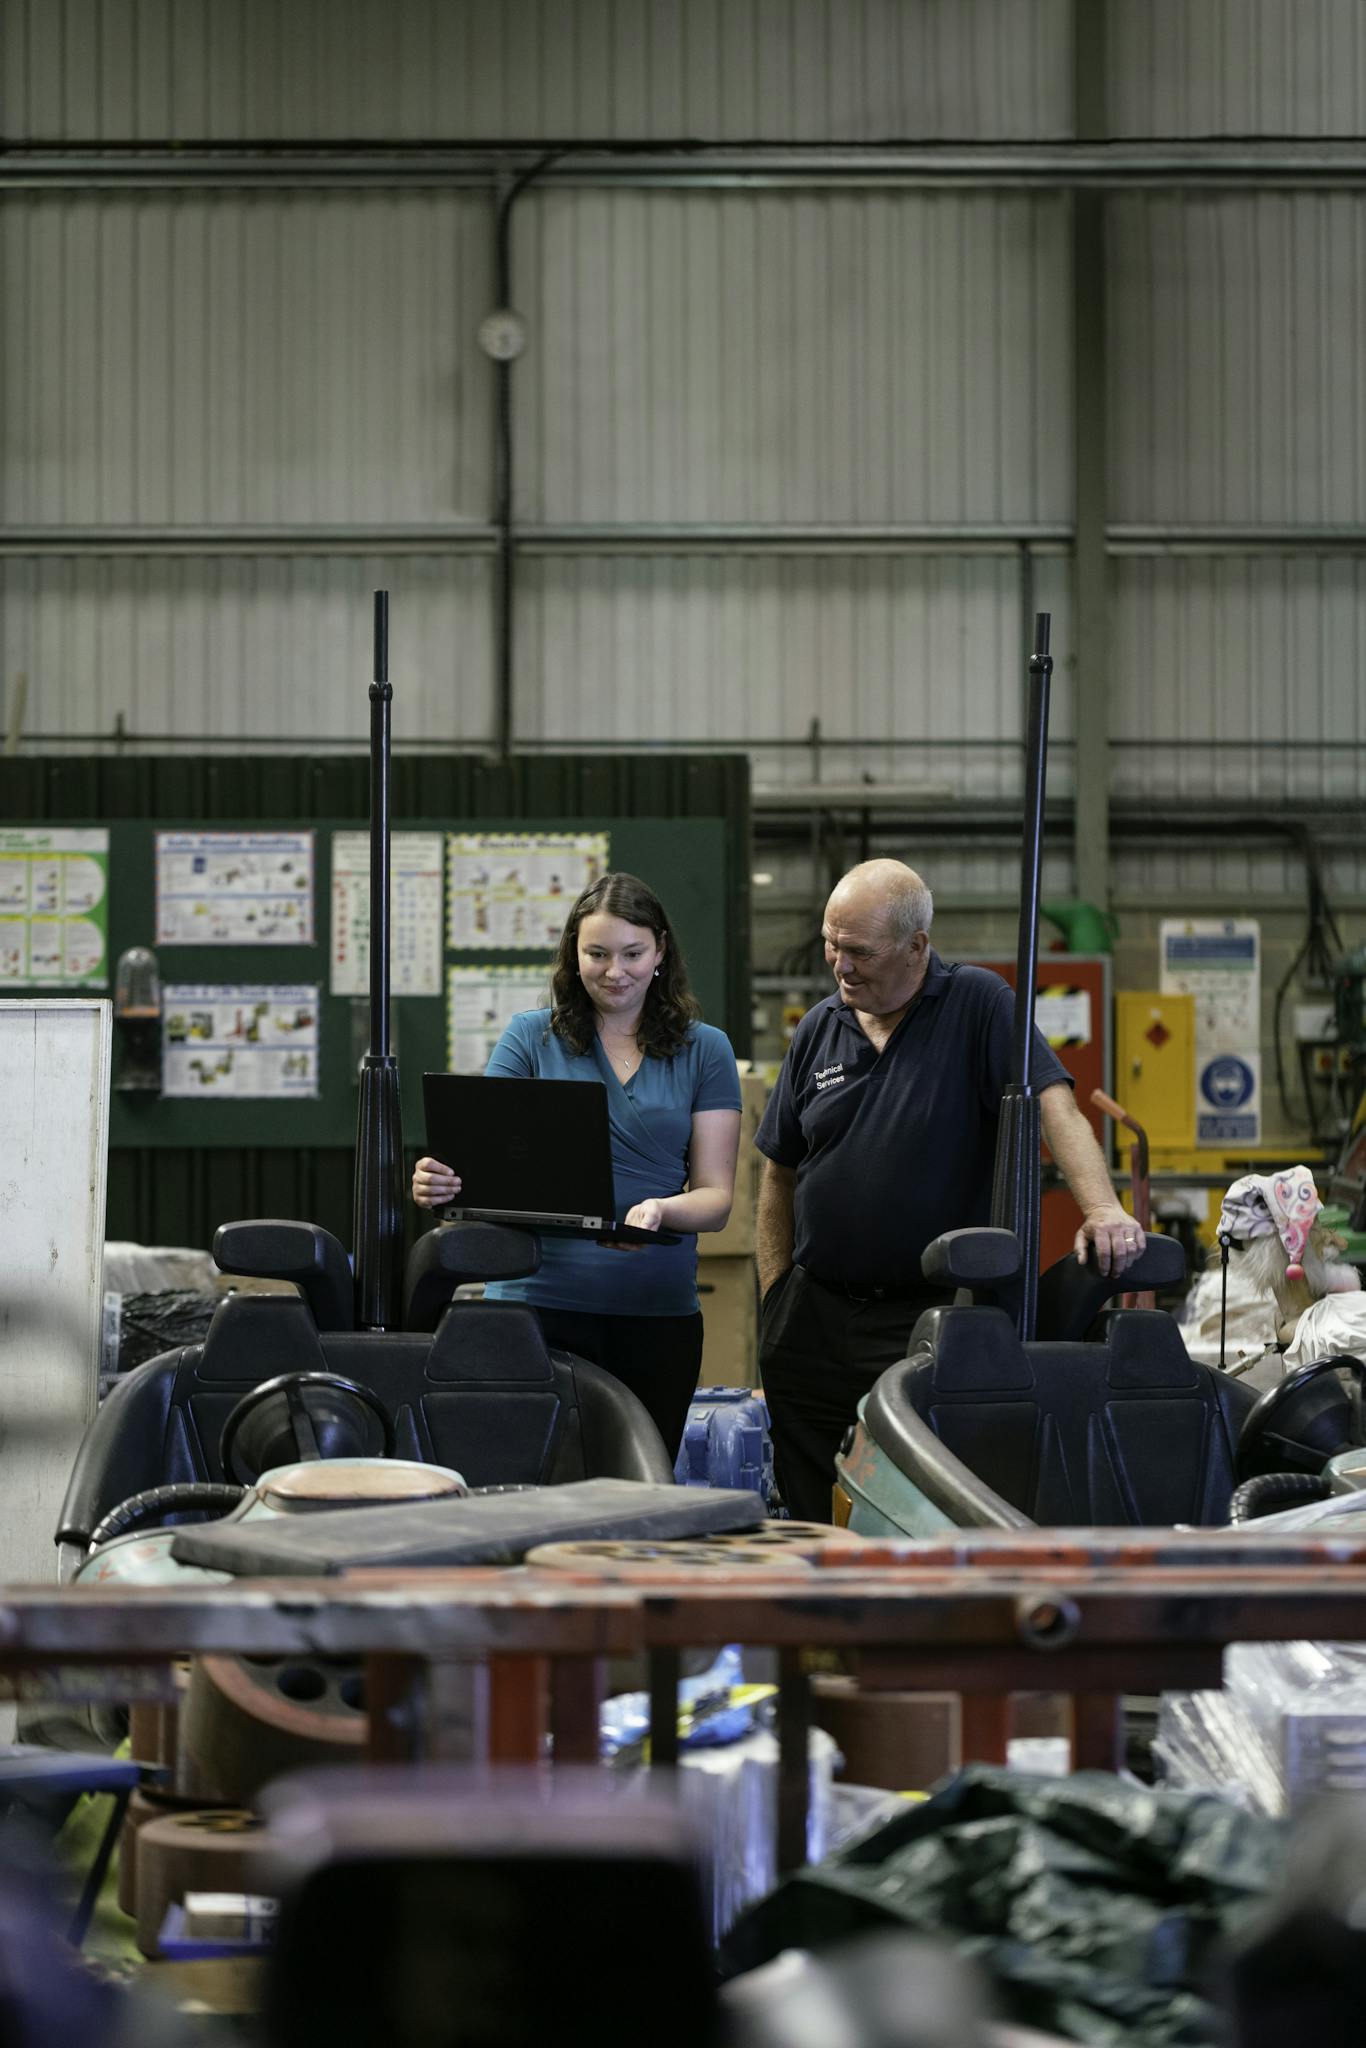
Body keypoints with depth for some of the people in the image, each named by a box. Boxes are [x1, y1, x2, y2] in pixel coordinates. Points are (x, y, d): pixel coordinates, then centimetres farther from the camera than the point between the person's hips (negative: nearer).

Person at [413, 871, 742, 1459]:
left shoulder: (704, 1051, 8)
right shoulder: (530, 1037, 6)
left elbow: (715, 1197, 3)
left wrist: (659, 1211, -20)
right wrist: (443, 1183, -25)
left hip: (659, 1315, 1)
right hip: (541, 1302, -1)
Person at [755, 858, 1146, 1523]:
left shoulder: (977, 1005, -3)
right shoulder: (819, 1029, 10)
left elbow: (1054, 1105, -16)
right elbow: (779, 1174, 15)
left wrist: (1102, 1208, -32)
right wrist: (774, 1302, 7)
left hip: (930, 1319, -4)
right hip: (815, 1317, 5)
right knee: (813, 1521, 7)